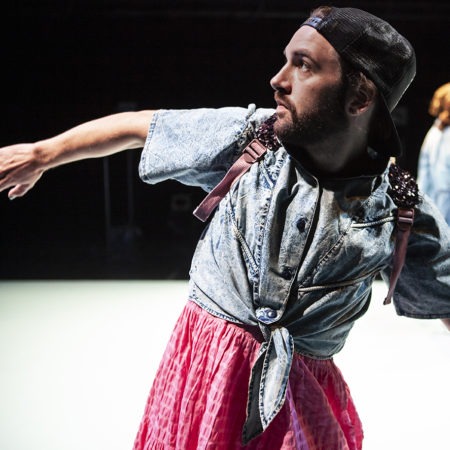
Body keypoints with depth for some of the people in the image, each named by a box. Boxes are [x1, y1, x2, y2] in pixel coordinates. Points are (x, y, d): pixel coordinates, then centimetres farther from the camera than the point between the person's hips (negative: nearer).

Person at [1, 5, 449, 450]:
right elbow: (138, 126, 0)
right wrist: (41, 154, 11)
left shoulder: (404, 217, -13)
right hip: (203, 370, 1)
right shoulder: (247, 136, -13)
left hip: (306, 398, 0)